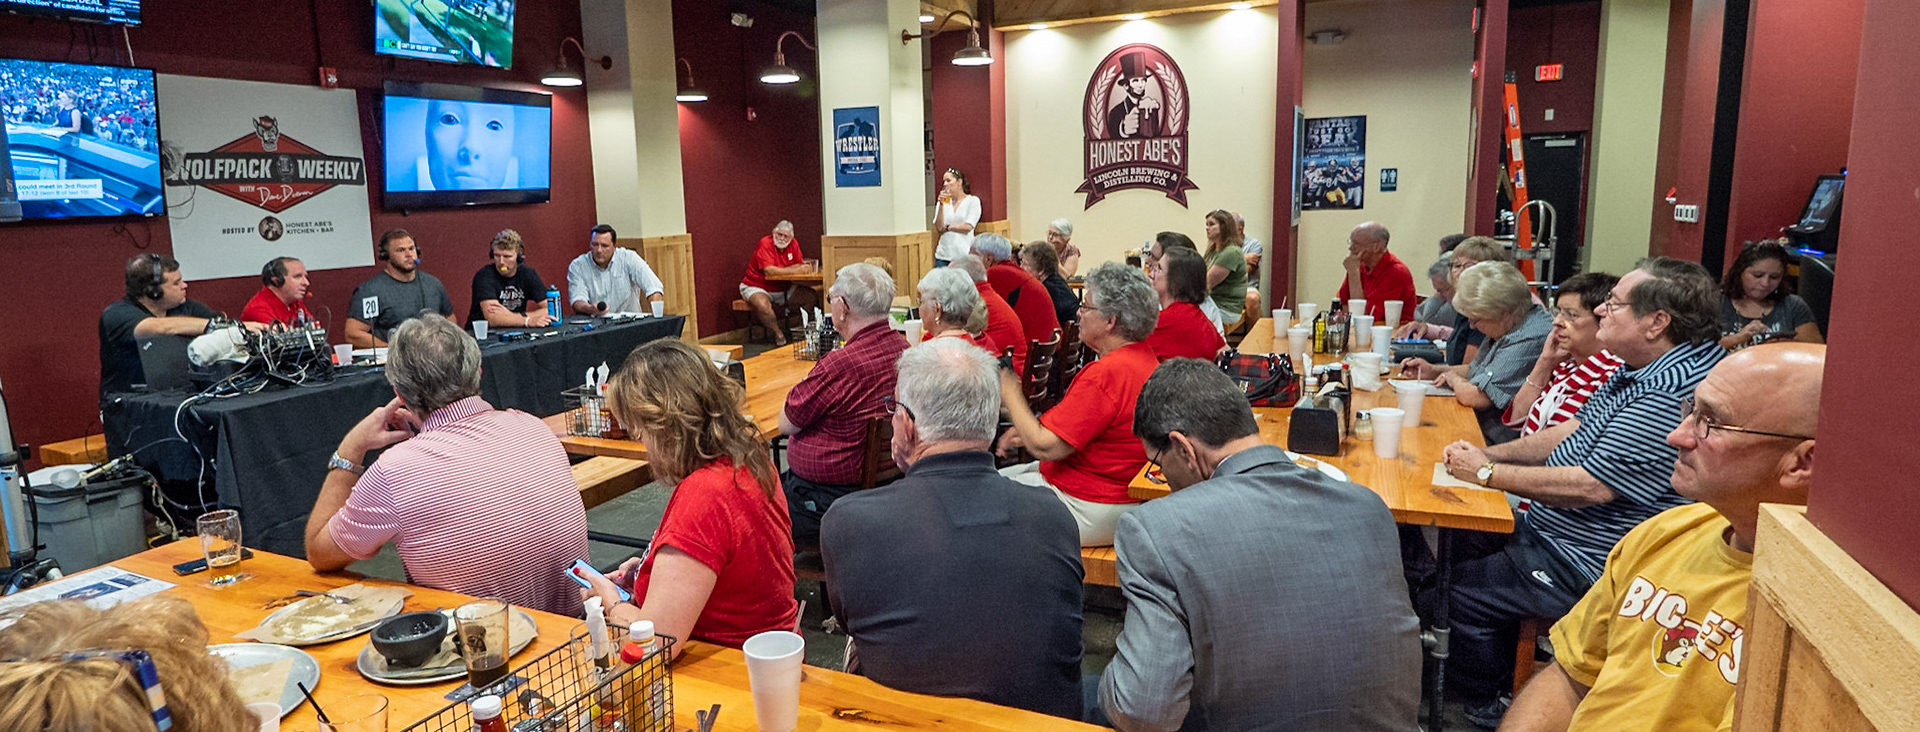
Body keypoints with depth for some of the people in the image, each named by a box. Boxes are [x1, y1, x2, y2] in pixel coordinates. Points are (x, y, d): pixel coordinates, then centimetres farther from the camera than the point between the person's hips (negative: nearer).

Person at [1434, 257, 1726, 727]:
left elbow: (1591, 486, -28)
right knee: (1457, 547, 14)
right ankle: (1498, 684, 29)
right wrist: (1489, 453, 2)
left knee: (1462, 590, -9)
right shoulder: (1636, 370, 6)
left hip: (1587, 564, -11)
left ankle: (1487, 710, 17)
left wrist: (1487, 473, -17)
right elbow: (1572, 432, 15)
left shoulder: (1673, 394, -29)